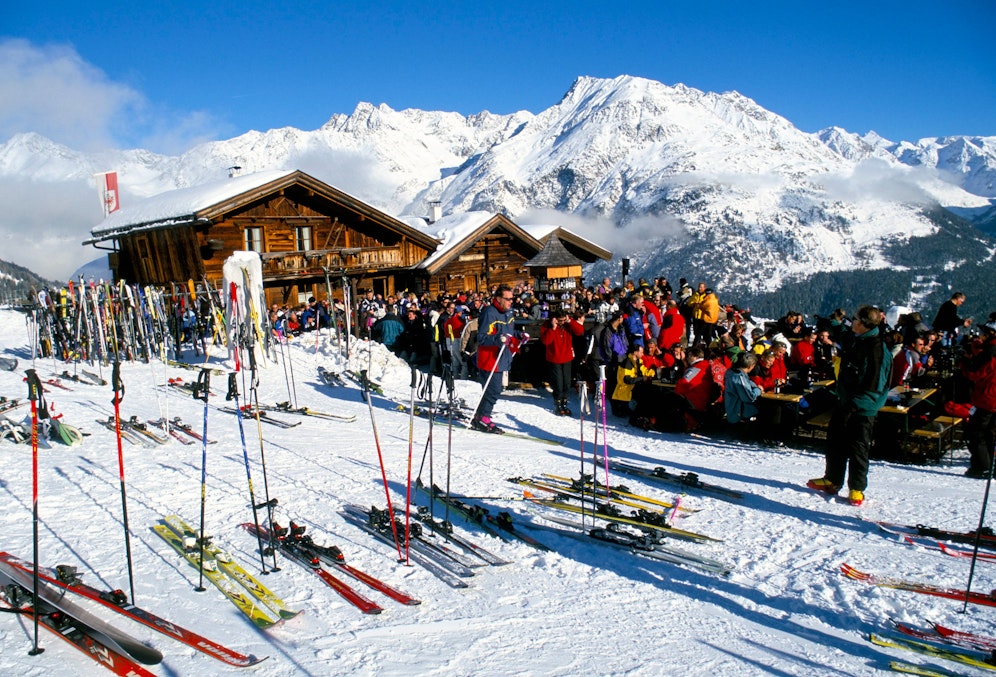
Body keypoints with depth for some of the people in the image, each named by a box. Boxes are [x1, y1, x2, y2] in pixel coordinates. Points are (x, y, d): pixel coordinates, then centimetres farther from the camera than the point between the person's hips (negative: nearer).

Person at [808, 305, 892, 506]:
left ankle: (857, 488, 16)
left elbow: (873, 386, -24)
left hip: (862, 408, -9)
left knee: (858, 448, 3)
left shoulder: (875, 348, -22)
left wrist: (852, 406, -24)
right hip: (845, 402, 9)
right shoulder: (858, 341, 7)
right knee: (835, 441, 16)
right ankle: (832, 480, 30)